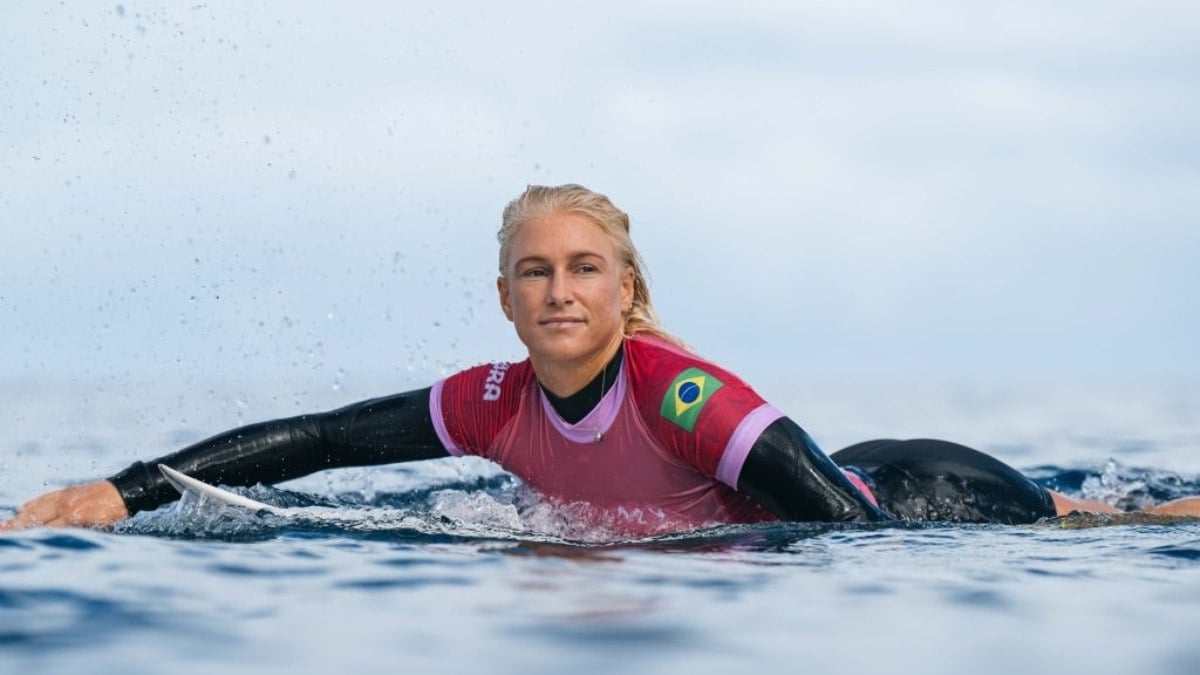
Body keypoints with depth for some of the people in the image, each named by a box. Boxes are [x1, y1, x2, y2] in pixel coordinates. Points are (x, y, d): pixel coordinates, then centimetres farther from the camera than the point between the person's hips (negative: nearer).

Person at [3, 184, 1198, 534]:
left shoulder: (682, 392, -36)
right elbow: (308, 441, -15)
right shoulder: (498, 406, -16)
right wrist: (123, 494, -19)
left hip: (914, 502, -6)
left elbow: (846, 524, -40)